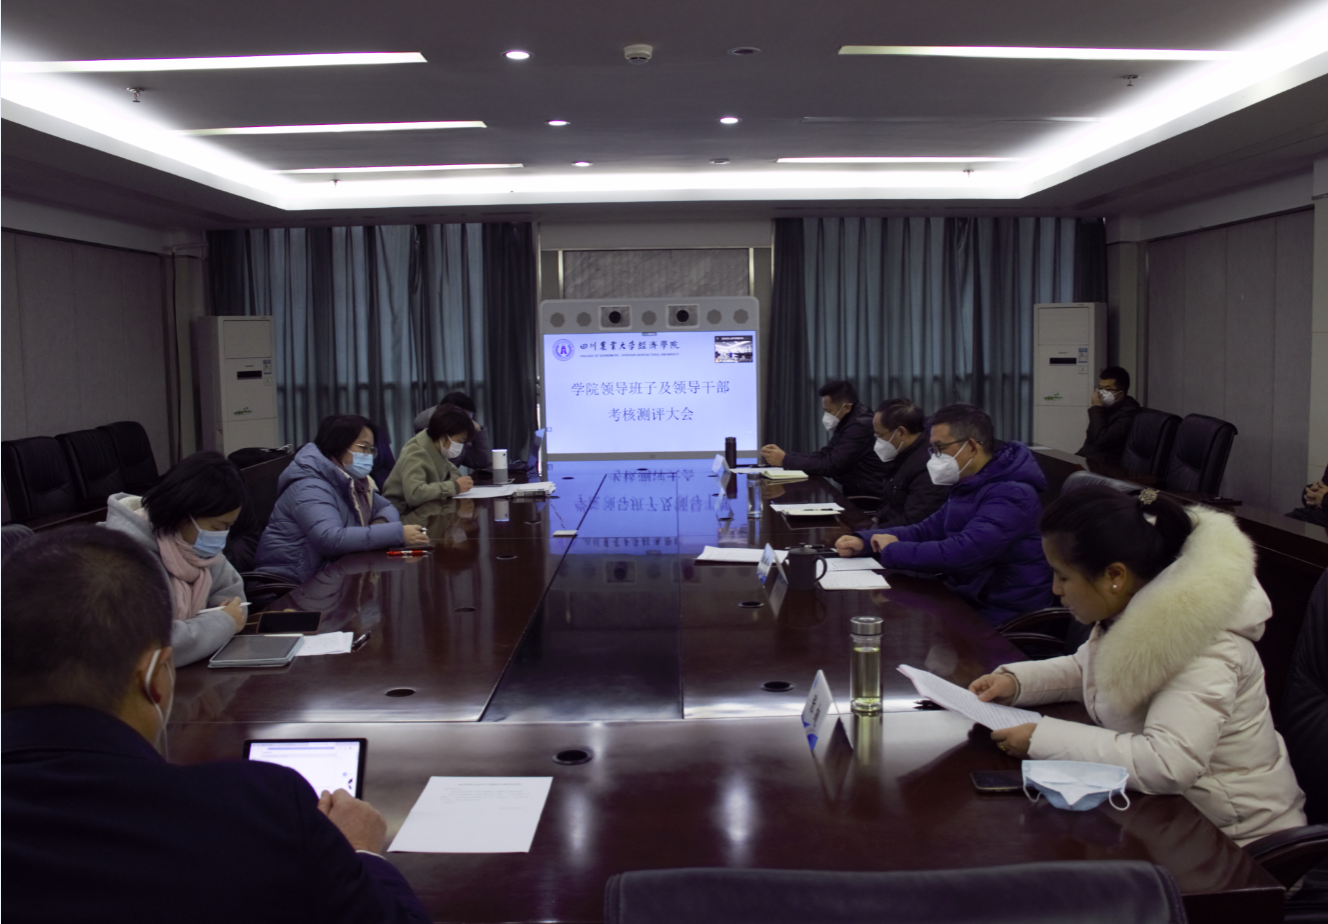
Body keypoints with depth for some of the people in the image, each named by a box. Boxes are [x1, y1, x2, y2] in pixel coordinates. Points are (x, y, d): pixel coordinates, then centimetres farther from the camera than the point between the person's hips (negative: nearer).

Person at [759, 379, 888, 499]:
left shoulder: (860, 427, -20)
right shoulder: (847, 422, 11)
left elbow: (831, 465, -22)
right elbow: (822, 455, 9)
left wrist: (785, 460, -17)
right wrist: (784, 455, -3)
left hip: (870, 499, -8)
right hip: (856, 494, 8)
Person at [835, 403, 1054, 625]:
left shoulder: (1011, 495, -22)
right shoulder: (969, 486, 11)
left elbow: (962, 553, -33)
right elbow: (927, 530, 15)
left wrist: (892, 551, -19)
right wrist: (864, 541, 1)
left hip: (999, 619, -8)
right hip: (965, 600, 8)